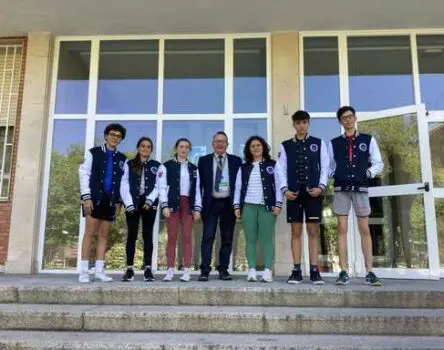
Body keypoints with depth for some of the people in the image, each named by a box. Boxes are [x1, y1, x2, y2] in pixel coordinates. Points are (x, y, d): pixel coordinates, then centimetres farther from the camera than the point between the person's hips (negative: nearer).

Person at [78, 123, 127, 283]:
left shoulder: (122, 159, 14)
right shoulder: (93, 153, 4)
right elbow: (84, 175, -2)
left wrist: (119, 201, 3)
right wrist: (86, 197, -12)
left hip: (110, 199, 4)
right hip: (94, 198, -4)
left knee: (104, 235, 4)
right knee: (90, 233, -6)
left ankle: (99, 270, 8)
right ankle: (84, 271, -2)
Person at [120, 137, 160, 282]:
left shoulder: (157, 166, 10)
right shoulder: (129, 165, 10)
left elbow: (158, 186, 2)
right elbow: (124, 186, 2)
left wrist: (149, 201, -13)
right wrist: (129, 204, -10)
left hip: (149, 204, 0)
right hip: (132, 203, 0)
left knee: (147, 235, 0)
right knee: (132, 235, 0)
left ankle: (147, 269, 2)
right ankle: (129, 269, 2)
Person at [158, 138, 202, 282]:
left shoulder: (193, 168, 14)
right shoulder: (166, 166, 4)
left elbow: (197, 190, 11)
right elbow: (162, 187, -2)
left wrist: (197, 208, 3)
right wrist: (165, 205, -12)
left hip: (188, 204, 3)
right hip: (173, 203, -2)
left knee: (187, 237, 0)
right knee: (172, 237, -2)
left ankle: (186, 271, 3)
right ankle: (170, 270, 3)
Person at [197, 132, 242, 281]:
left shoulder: (236, 161, 8)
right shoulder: (204, 160, 8)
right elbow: (199, 183, 6)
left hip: (229, 203, 1)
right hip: (211, 203, -1)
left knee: (227, 238, 5)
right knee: (208, 237, -4)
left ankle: (223, 269, 13)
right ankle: (205, 270, -2)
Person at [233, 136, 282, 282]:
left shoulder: (272, 165, 9)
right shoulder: (243, 167, 16)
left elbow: (278, 185, 3)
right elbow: (238, 187, 13)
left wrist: (278, 204, -6)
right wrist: (237, 206, 4)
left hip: (267, 206, -2)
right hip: (248, 207, 3)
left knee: (267, 239, -5)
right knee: (250, 239, 1)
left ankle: (268, 271, -4)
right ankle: (251, 270, 2)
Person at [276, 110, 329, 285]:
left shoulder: (319, 143, 10)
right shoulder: (286, 146, 11)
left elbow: (325, 167, 6)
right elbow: (281, 169, 6)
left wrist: (321, 186, -8)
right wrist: (285, 189, -7)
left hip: (313, 192, 0)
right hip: (294, 193, 1)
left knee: (313, 231, 1)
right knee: (296, 232, 3)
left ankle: (314, 270, 5)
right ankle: (296, 270, 6)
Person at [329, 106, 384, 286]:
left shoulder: (368, 140, 10)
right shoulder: (334, 143, 11)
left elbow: (378, 163, 8)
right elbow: (328, 166, 12)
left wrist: (369, 172, -8)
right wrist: (333, 175, -5)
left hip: (361, 188, 0)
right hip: (341, 189, 0)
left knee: (365, 229, 1)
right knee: (342, 229, -2)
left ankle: (370, 272, 5)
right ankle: (343, 272, 1)